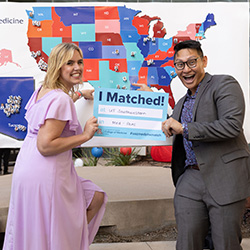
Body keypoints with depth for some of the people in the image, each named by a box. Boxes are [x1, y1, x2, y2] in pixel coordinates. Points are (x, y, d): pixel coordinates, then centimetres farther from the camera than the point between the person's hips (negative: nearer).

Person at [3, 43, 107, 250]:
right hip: (45, 176, -10)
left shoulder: (42, 91, 10)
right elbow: (45, 145, -25)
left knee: (96, 198, 20)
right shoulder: (61, 99, -21)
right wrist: (85, 135, -19)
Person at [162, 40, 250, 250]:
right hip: (190, 179, 7)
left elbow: (232, 125, -19)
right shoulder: (182, 103, 20)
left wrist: (184, 128, -15)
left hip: (224, 180, -6)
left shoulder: (225, 85, -4)